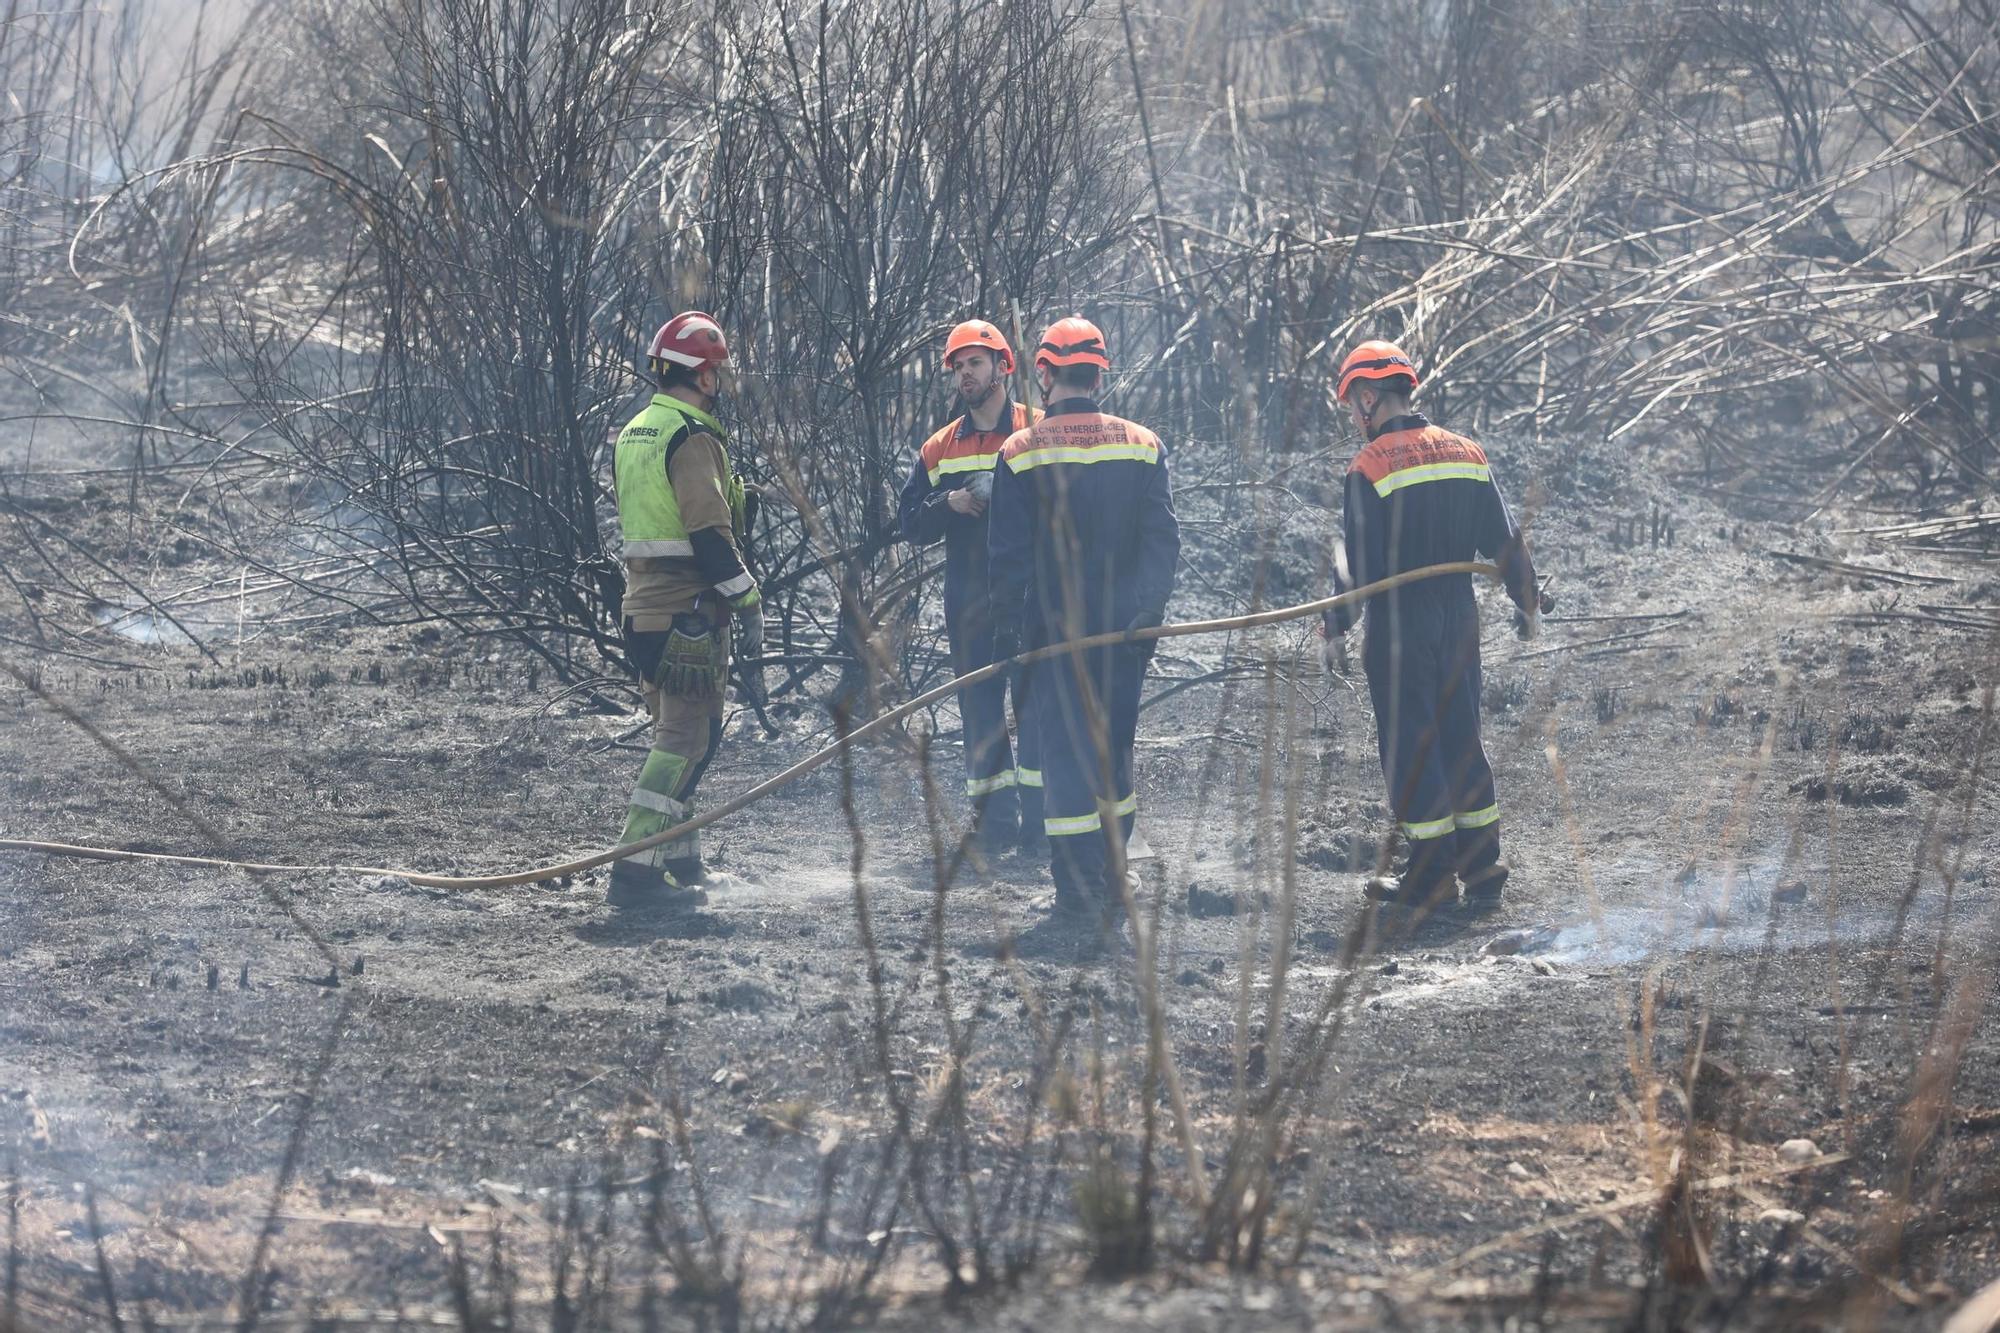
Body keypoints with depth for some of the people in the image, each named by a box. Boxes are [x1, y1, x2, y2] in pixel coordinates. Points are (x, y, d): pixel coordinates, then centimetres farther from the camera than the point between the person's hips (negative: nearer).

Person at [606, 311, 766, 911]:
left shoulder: (633, 434, 15)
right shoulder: (692, 439, -15)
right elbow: (710, 536, -21)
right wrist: (748, 603, -16)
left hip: (643, 607, 9)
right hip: (691, 610, -9)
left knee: (677, 732, 20)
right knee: (684, 740, -8)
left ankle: (682, 860, 27)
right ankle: (638, 871, -14)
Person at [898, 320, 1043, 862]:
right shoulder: (939, 448, 15)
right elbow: (911, 524, 12)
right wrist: (951, 504, -7)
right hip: (968, 605, 4)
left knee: (1036, 706, -6)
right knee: (980, 713, 4)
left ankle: (1039, 821, -3)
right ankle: (994, 823, 8)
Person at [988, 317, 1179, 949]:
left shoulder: (1021, 453, -6)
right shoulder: (1143, 446, 1)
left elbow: (1008, 555, -5)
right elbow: (1163, 541, 1)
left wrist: (1005, 633, 3)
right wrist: (1146, 613, 8)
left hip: (1054, 630, -3)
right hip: (1124, 630, 3)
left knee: (1066, 756, 0)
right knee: (1115, 752, 17)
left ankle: (1078, 904, -6)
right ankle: (1111, 887, 22)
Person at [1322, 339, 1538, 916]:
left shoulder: (1370, 467, -12)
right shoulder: (1467, 453, 6)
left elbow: (1357, 561, -14)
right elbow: (1503, 539, 10)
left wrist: (1336, 628, -5)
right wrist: (1526, 602, 21)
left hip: (1397, 622, -6)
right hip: (1459, 616, 6)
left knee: (1408, 742, 2)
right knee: (1461, 736, 13)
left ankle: (1431, 876, 3)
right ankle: (1482, 868, 13)